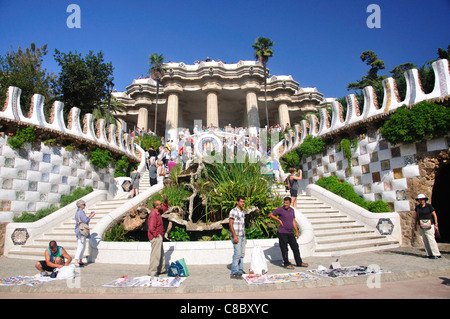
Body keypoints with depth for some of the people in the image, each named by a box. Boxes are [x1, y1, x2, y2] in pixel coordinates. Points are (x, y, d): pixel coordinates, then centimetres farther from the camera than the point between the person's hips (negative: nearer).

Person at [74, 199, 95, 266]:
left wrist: (89, 216, 17)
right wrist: (91, 216, -6)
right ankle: (76, 261, -10)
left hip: (78, 230, 11)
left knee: (83, 246, 15)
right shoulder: (81, 212, -15)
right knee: (81, 246, -10)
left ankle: (80, 261, 20)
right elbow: (86, 221, -19)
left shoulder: (77, 212, 17)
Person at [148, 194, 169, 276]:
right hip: (156, 238, -10)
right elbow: (151, 228, -26)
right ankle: (152, 272, 4)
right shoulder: (153, 215, -21)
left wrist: (165, 200, 7)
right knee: (155, 254, -5)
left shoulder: (157, 212, 8)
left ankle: (161, 270, 28)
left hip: (158, 237, 10)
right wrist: (157, 235, -18)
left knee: (161, 254, 17)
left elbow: (165, 207, 23)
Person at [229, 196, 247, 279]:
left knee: (242, 254, 11)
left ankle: (240, 271, 22)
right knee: (237, 254, -10)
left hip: (242, 235, 8)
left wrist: (244, 237, 18)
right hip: (236, 235, -8)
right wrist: (234, 236, -20)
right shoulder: (233, 211, -10)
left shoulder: (243, 212, 14)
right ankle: (234, 273, -2)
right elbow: (230, 224, -14)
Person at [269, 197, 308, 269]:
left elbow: (293, 221, 17)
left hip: (290, 232, 6)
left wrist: (297, 232, 15)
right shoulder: (280, 209, -9)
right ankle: (287, 264, 13)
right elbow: (270, 215, -5)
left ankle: (299, 262, 23)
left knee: (295, 247, 10)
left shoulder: (292, 210, 10)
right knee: (284, 249, 1)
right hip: (282, 233, -6)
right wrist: (279, 220, -11)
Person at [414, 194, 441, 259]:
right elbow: (416, 216, 17)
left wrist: (436, 225, -4)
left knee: (431, 239, -11)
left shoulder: (429, 206, -5)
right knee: (425, 240, 5)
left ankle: (436, 254, -5)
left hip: (429, 225, -4)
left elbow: (434, 215, 0)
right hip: (421, 226, 4)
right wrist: (415, 224, 17)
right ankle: (430, 254, 10)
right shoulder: (417, 207, 7)